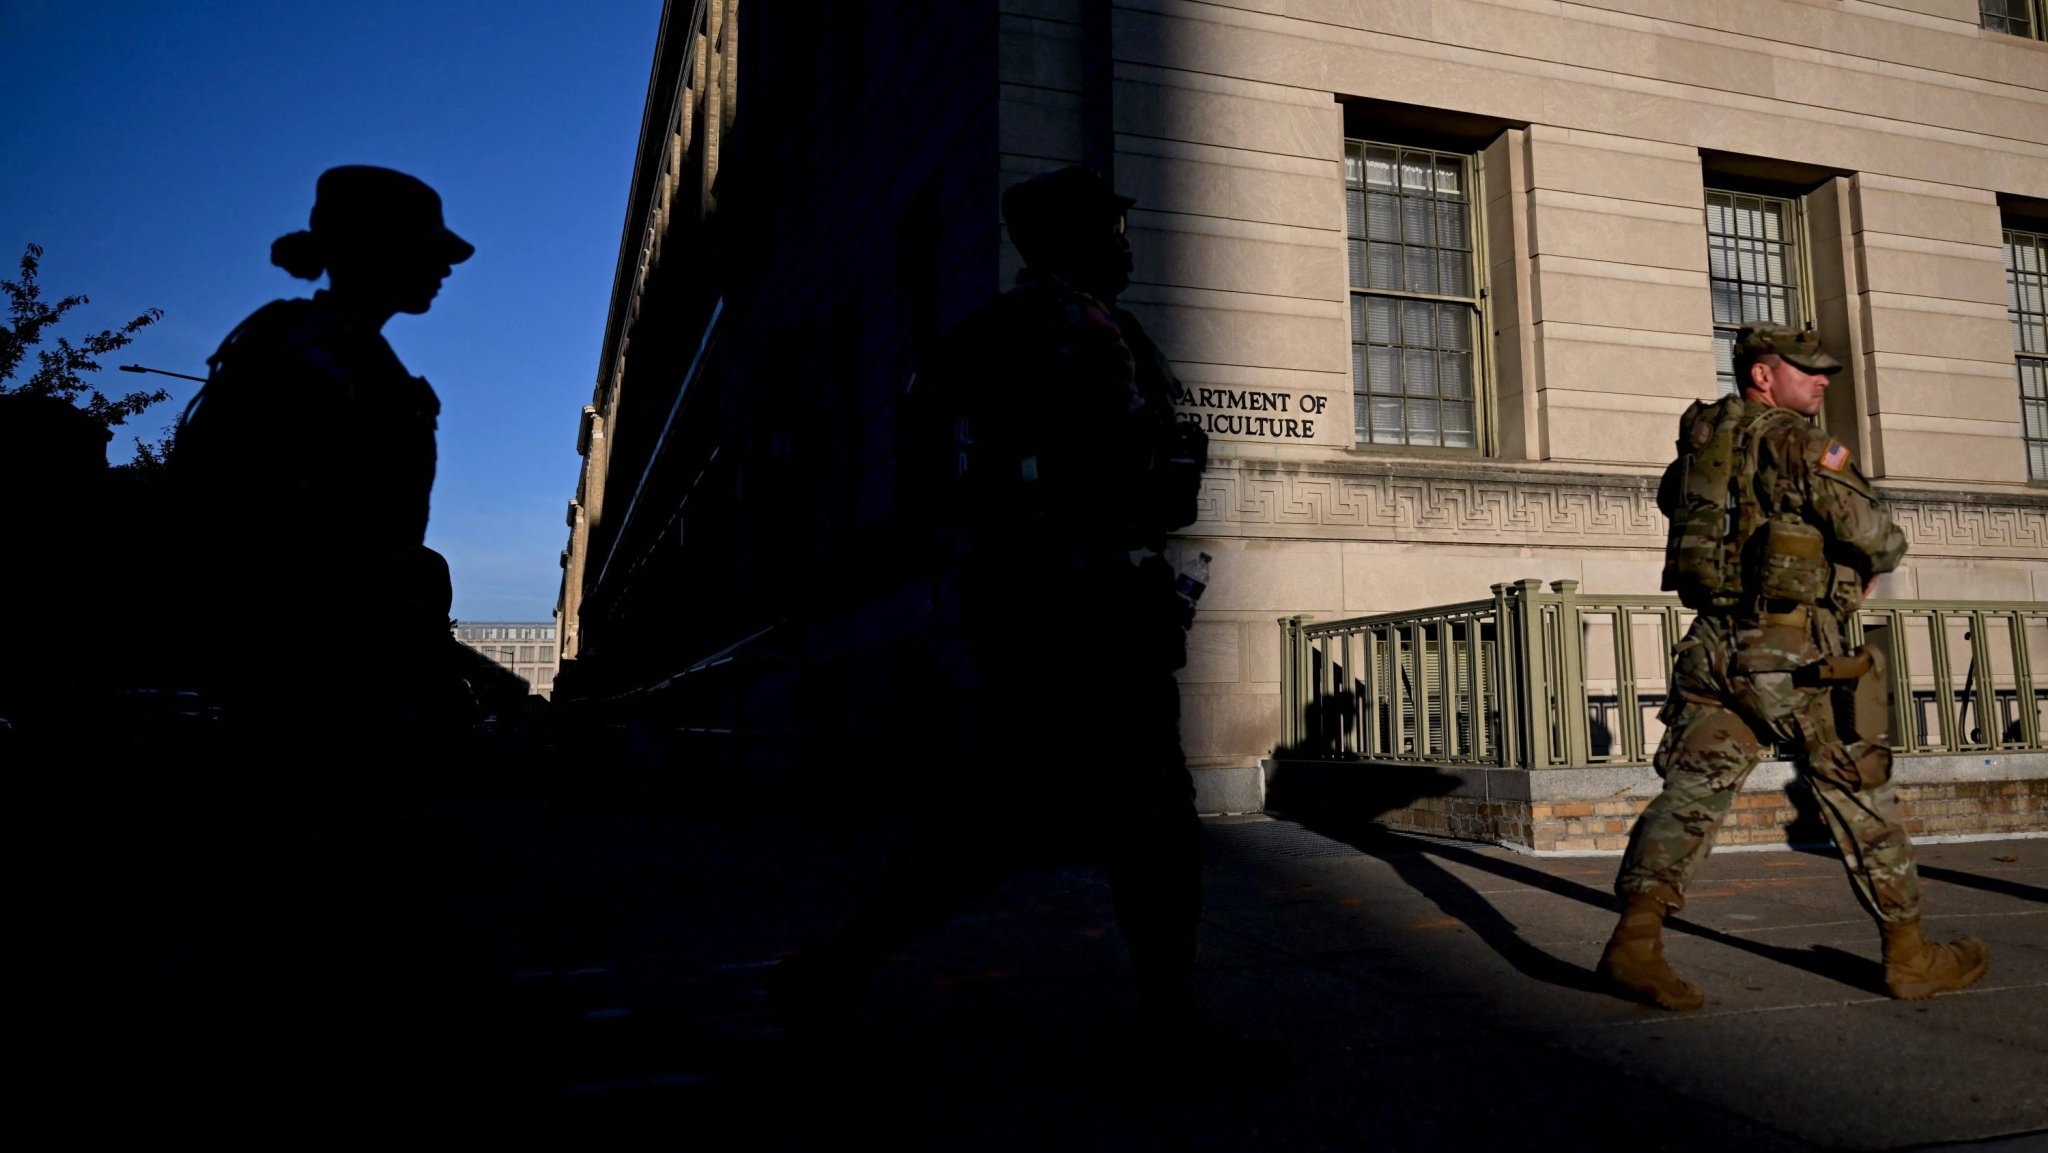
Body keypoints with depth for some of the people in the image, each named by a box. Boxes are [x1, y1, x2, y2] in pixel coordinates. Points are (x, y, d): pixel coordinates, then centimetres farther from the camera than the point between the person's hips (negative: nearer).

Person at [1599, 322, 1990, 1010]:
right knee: (1860, 797, 9)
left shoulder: (1699, 437, 12)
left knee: (1692, 789, 1)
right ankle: (1909, 956, 22)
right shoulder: (1797, 442, -9)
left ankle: (1635, 937, -12)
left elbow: (1670, 498, 31)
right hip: (1794, 650, -5)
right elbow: (1878, 539, -14)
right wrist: (1875, 563, 9)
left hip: (1713, 643, 6)